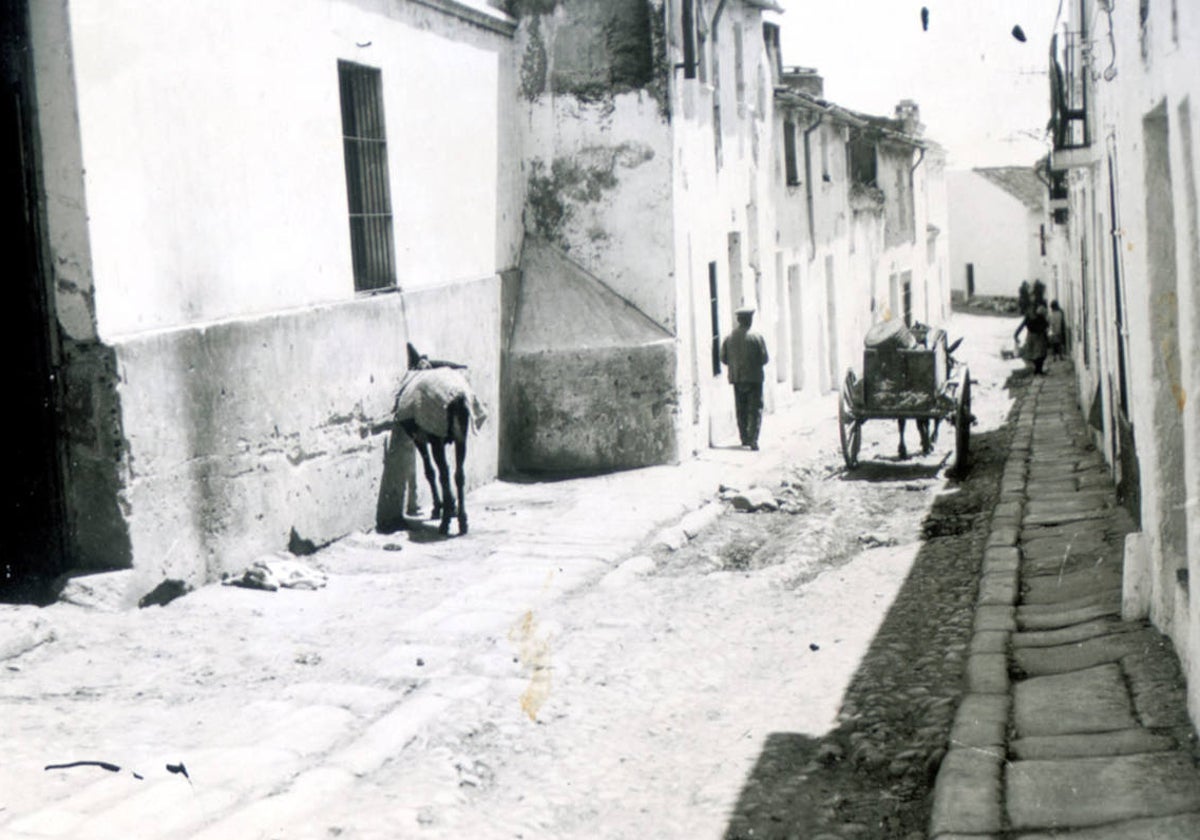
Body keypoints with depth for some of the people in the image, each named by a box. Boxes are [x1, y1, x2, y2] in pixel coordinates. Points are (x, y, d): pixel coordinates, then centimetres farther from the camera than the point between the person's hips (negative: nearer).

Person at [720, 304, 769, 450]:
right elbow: (764, 359, -8)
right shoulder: (756, 337, -9)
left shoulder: (729, 338, 0)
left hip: (736, 378, 3)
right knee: (755, 409, -1)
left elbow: (723, 359, 3)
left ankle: (744, 438, 19)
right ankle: (753, 439, -11)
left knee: (741, 410, 13)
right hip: (754, 377, -3)